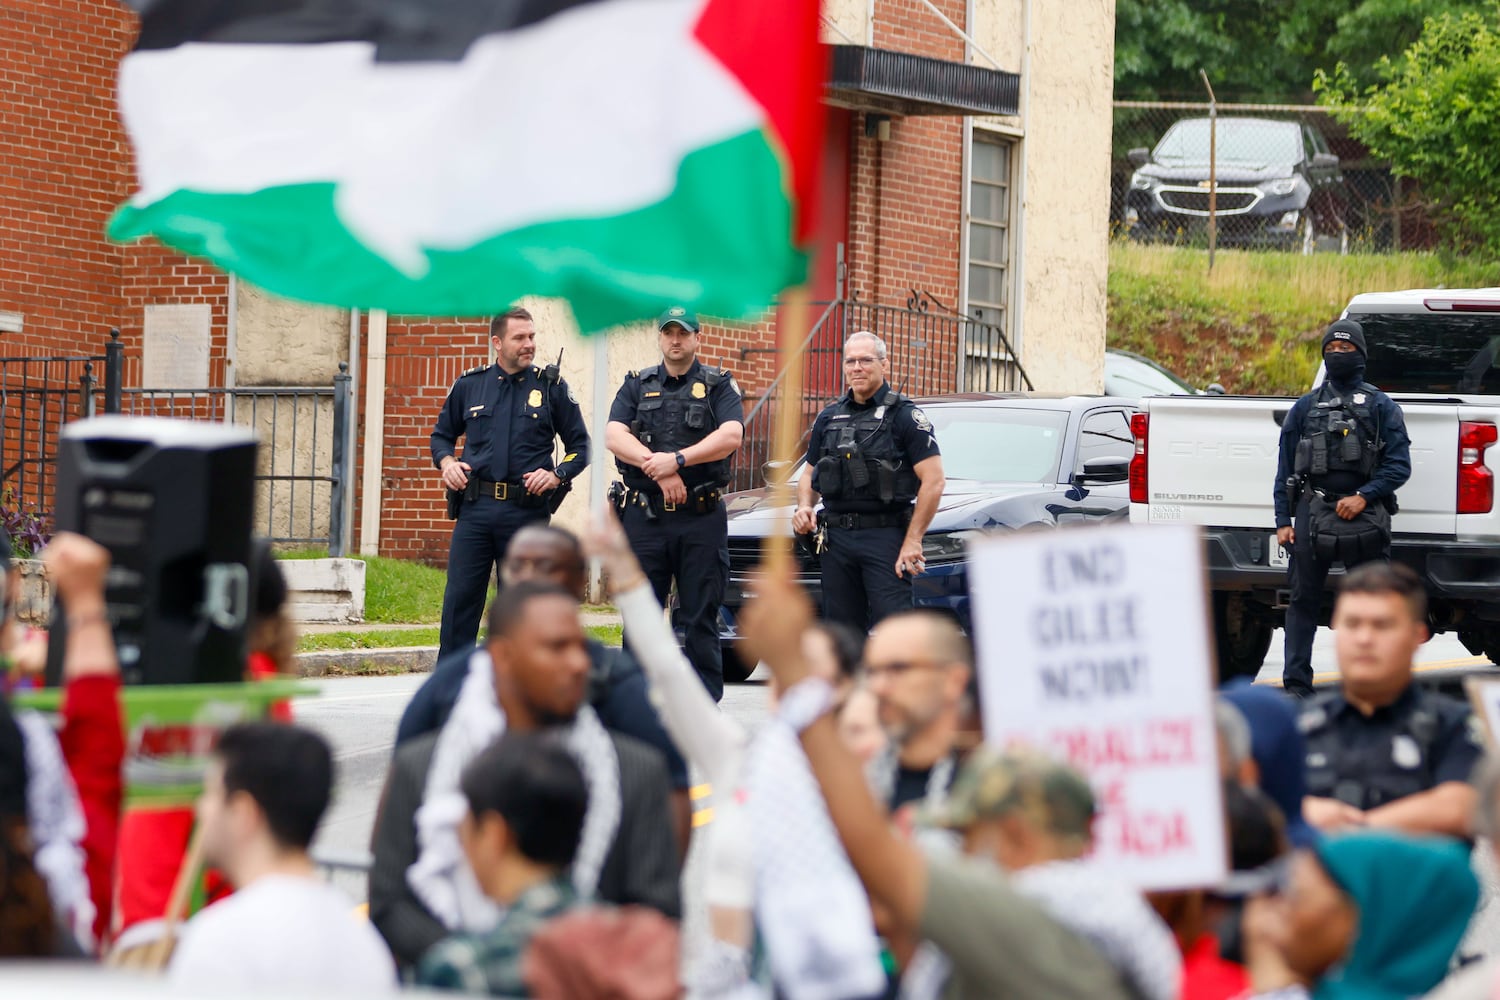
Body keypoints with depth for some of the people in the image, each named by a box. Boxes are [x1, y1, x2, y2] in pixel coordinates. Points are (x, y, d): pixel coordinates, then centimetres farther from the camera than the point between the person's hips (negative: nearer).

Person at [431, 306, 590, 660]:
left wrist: (557, 475, -9)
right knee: (459, 598, -3)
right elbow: (442, 434, 21)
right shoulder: (469, 385, 9)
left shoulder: (551, 386, 5)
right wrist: (446, 462, 0)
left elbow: (580, 446, 9)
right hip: (475, 509, 1)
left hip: (528, 511, -1)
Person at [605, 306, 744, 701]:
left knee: (701, 618, 0)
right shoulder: (637, 385, 12)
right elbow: (613, 436, -3)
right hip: (645, 516, 2)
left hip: (702, 518, -2)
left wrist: (677, 460, -20)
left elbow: (731, 436, -10)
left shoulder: (719, 385, 7)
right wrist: (658, 467, -17)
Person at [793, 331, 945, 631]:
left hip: (885, 538, -6)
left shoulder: (904, 416, -2)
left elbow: (933, 481, -9)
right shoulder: (828, 419, 16)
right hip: (836, 538, 6)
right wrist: (804, 507, 3)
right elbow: (809, 475, 26)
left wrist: (912, 541, -15)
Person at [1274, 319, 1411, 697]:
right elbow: (1286, 468, 13)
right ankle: (1296, 683, 2)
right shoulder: (1305, 408, 14)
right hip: (1313, 512, 2)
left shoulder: (1381, 407, 7)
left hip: (1363, 515, -2)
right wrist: (1283, 520, 4)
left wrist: (1363, 497, -12)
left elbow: (1399, 465, 1)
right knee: (1303, 600, 0)